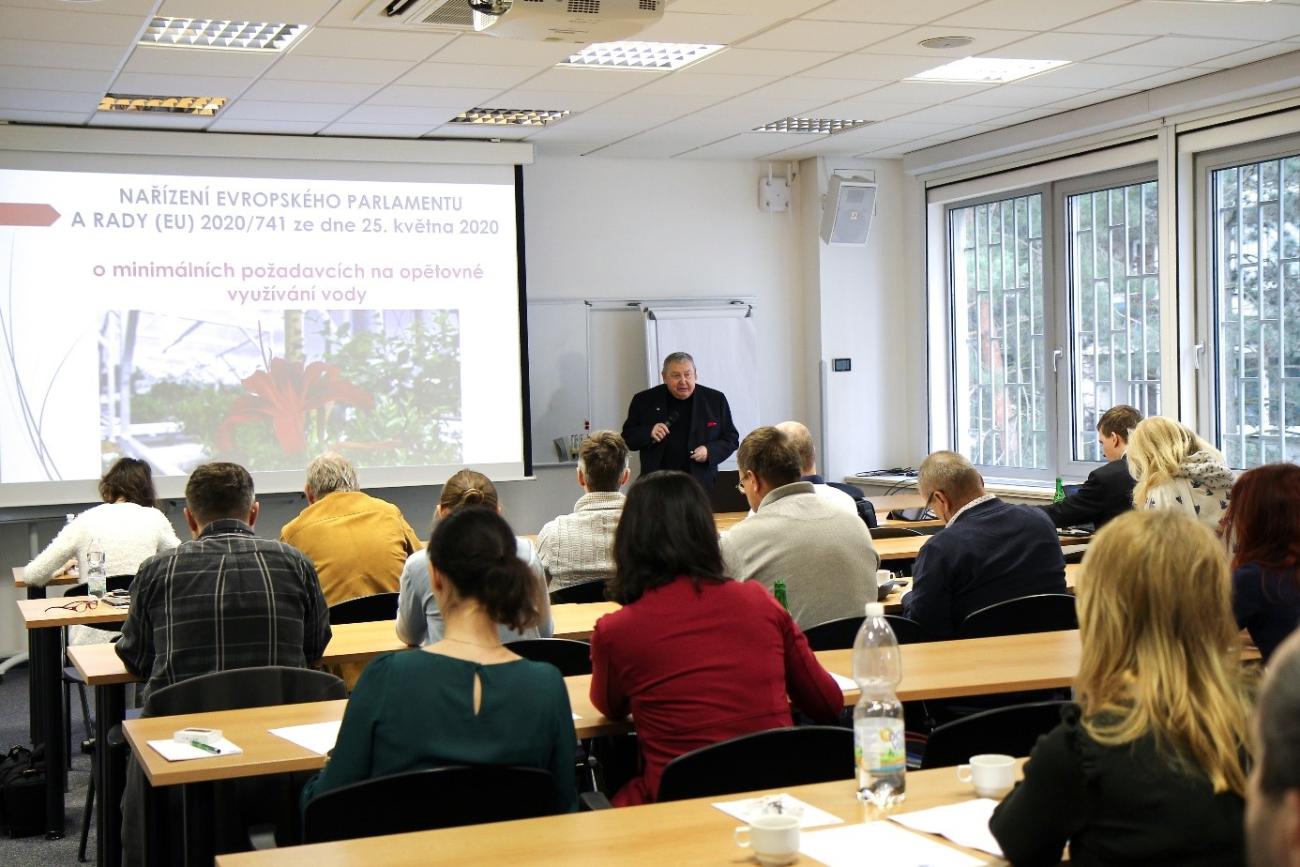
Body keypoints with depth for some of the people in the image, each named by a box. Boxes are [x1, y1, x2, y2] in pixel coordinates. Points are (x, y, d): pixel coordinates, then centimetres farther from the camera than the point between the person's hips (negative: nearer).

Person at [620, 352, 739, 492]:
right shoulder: (644, 400, 5)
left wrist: (710, 451, -9)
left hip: (701, 485, 0)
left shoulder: (715, 400, 5)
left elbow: (731, 439, 10)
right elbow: (626, 439, 9)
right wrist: (649, 433, -11)